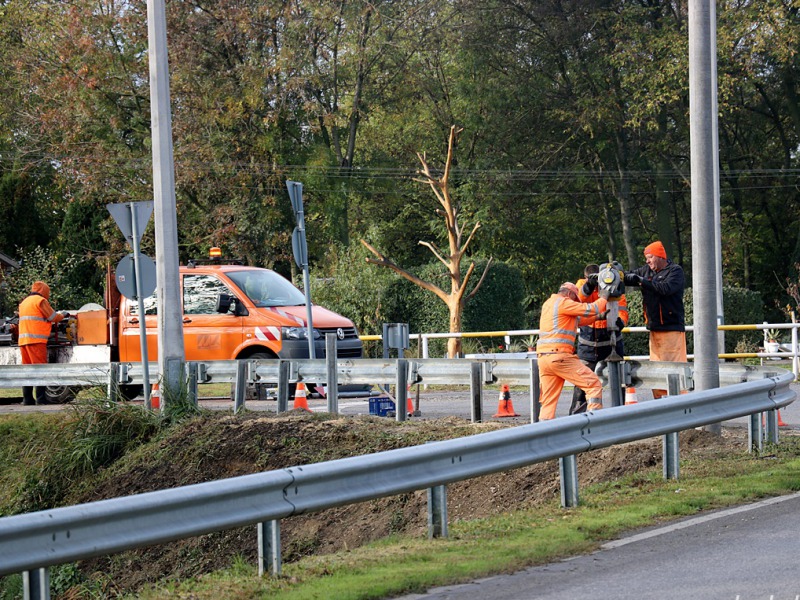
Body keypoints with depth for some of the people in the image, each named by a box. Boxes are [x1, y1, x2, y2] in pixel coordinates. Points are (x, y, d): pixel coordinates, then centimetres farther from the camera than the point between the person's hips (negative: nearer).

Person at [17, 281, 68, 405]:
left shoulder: (24, 302, 23)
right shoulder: (40, 301, -3)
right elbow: (53, 317, -4)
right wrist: (63, 315, 16)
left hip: (23, 339, 8)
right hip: (36, 339, -8)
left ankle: (27, 398, 5)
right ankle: (40, 398, -14)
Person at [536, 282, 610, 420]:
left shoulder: (548, 304, 24)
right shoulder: (563, 303, -4)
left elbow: (577, 319, 30)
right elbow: (589, 309, -5)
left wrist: (598, 316, 24)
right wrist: (603, 298, 12)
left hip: (542, 356, 9)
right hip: (559, 356, -9)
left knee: (548, 400, 10)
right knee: (593, 383, -4)